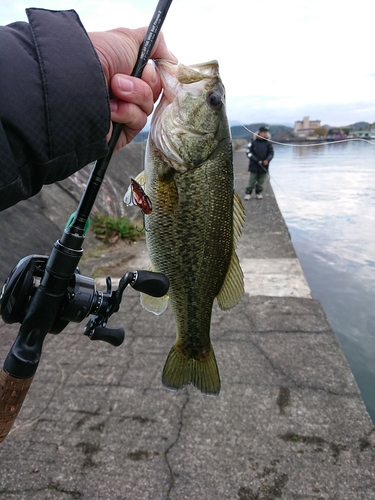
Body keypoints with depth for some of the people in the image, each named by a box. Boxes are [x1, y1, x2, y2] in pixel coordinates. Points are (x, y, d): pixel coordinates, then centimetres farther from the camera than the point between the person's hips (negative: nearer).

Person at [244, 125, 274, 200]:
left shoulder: (268, 143, 2)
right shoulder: (253, 142, -3)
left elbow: (271, 153, 5)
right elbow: (249, 152, -4)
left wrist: (267, 160, -16)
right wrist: (257, 160, -13)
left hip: (264, 166, 2)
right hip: (254, 166, -2)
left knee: (261, 181, 7)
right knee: (252, 180, 0)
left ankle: (259, 193, 19)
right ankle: (248, 193, 8)